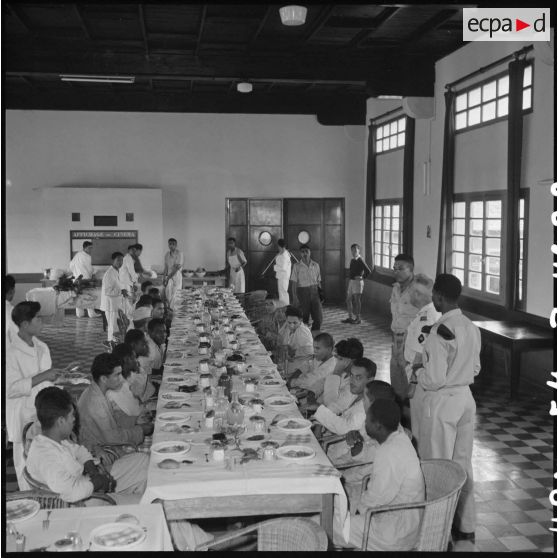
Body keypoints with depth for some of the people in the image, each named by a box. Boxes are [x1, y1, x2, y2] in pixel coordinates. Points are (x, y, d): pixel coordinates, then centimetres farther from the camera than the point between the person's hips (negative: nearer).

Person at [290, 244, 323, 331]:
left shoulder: (315, 265, 8)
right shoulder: (297, 266, -1)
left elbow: (318, 281, 11)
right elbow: (294, 283, -3)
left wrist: (320, 294, 9)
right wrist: (294, 297, -10)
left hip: (314, 292, 3)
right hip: (303, 292, -3)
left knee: (318, 318, -1)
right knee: (304, 318, 2)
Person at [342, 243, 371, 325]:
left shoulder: (360, 260, -13)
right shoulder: (352, 260, 12)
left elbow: (368, 271, -19)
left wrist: (362, 278, -9)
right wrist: (350, 279, 12)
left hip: (357, 282, -8)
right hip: (351, 281, 8)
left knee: (357, 300, -4)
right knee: (349, 300, 9)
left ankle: (358, 318, 4)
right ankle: (350, 318, 16)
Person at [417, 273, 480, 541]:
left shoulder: (440, 331, -22)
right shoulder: (472, 328, 2)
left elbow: (435, 379, -22)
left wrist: (418, 372, -4)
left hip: (442, 402, -8)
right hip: (466, 398, 8)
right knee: (463, 463, 18)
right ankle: (466, 526, 30)